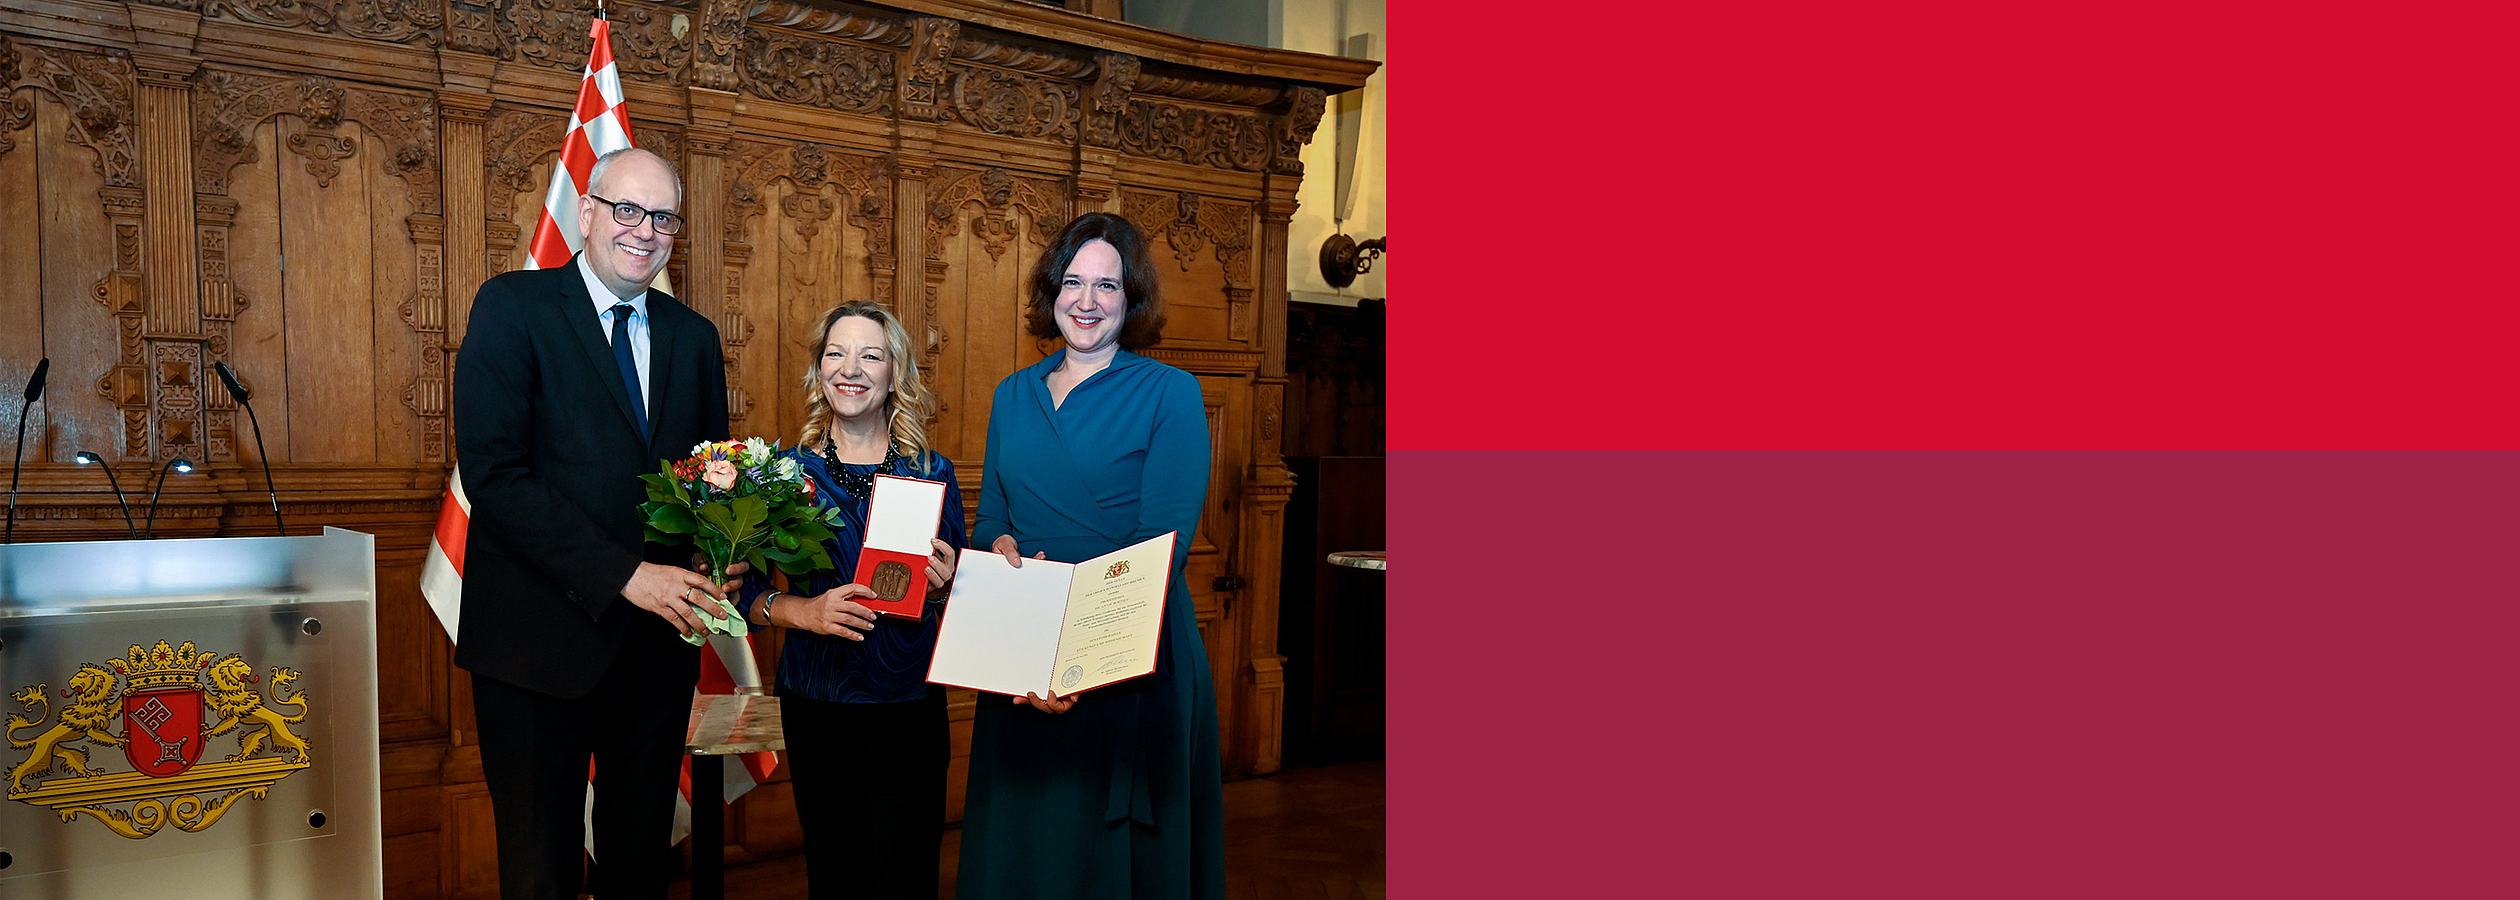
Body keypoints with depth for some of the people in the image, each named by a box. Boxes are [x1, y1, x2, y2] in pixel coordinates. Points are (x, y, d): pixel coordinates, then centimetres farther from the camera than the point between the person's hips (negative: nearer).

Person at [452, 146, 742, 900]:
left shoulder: (694, 336, 11)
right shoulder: (512, 307, -4)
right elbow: (494, 473, -14)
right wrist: (624, 575, -20)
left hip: (659, 635, 5)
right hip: (542, 640, -4)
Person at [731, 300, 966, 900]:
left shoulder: (933, 473, 1)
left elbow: (957, 609, 7)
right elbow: (744, 592, 0)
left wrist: (940, 589, -15)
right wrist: (806, 611, -18)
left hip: (909, 703, 0)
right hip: (814, 701, 1)